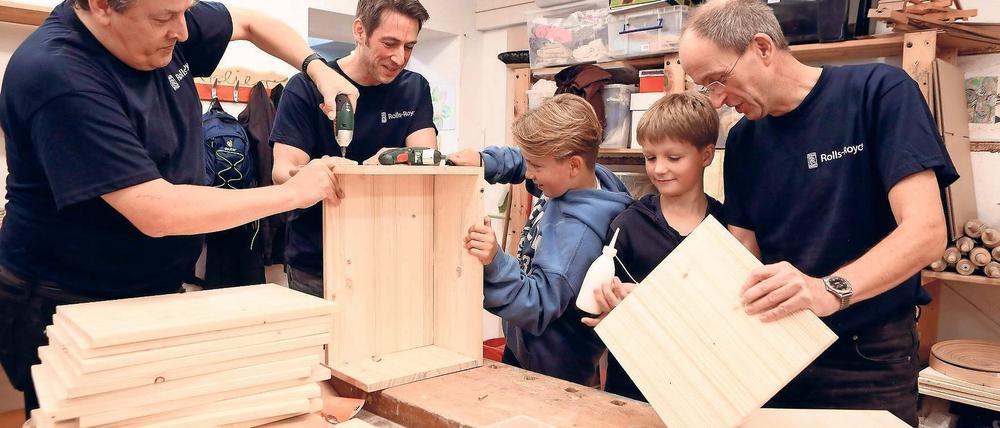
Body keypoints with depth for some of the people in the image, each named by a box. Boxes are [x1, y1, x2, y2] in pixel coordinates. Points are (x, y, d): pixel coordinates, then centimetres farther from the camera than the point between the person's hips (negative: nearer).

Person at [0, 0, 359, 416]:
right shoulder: (56, 75, -28)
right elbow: (158, 213, -32)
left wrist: (318, 69, -6)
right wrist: (294, 192, -23)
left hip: (159, 288, 7)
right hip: (67, 306, -7)